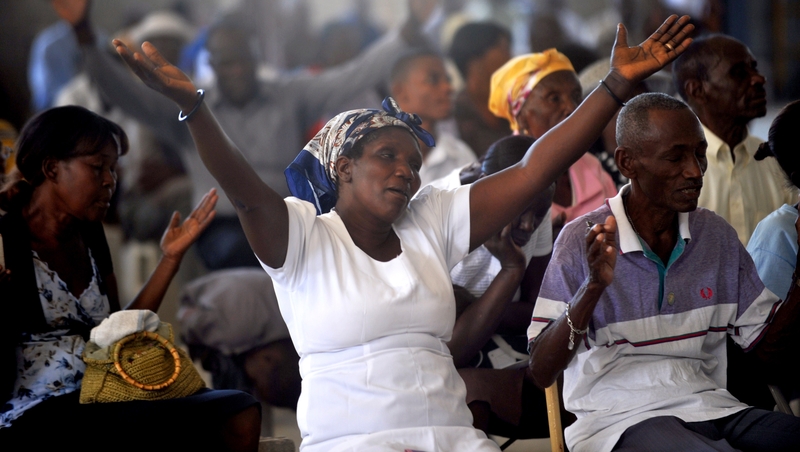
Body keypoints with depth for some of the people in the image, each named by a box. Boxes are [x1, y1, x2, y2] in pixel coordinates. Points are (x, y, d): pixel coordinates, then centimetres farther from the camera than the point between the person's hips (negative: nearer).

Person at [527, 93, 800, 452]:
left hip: (709, 406, 6)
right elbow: (541, 373, -9)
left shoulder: (716, 236, 12)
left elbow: (770, 353, 13)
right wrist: (593, 288, -23)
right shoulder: (583, 241, -3)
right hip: (619, 419, -6)